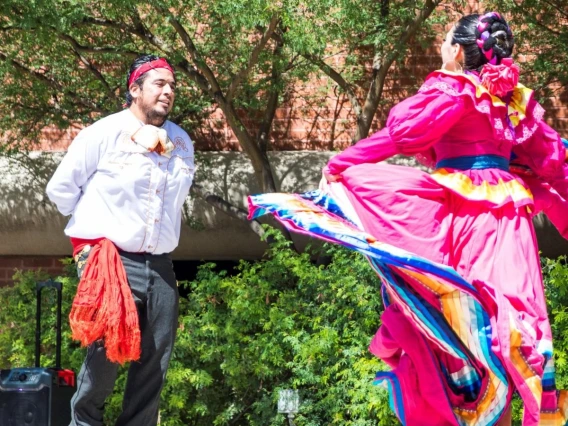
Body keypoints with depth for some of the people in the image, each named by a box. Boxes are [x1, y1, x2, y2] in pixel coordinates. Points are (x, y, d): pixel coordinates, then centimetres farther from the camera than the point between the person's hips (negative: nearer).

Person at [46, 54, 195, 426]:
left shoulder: (182, 143, 9)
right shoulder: (103, 134, -7)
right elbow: (61, 189, 0)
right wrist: (95, 226, 7)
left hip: (160, 266, 5)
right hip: (110, 262, -5)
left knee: (156, 360, 5)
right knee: (106, 352, -5)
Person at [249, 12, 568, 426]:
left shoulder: (452, 88, -6)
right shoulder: (517, 96, 13)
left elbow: (398, 134, -10)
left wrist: (337, 164, -3)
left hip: (457, 208, -6)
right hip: (505, 213, 6)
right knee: (509, 311, 2)